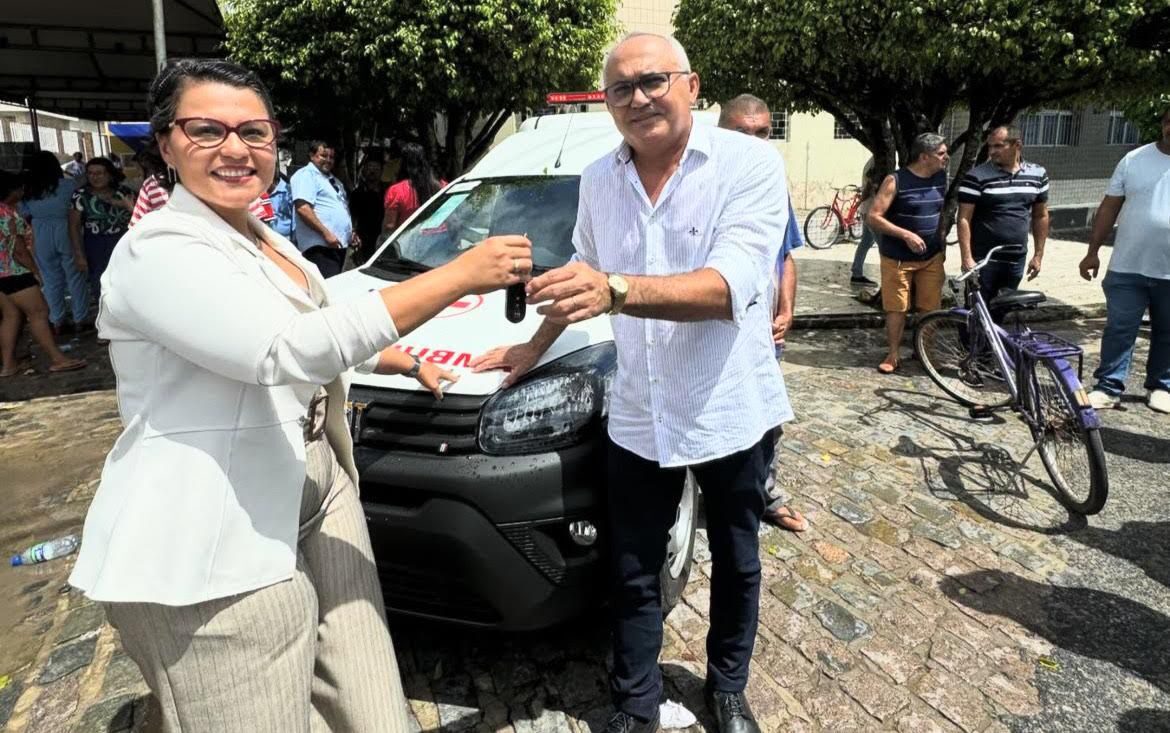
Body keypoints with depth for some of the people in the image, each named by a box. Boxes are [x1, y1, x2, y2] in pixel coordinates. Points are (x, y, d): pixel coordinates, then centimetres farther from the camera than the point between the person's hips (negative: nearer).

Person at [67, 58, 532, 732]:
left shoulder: (267, 241, 13)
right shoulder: (159, 253, -17)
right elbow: (288, 348, -31)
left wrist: (408, 362, 26)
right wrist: (460, 276, -30)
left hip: (316, 496, 9)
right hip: (212, 552, -8)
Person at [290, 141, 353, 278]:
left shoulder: (333, 179, 24)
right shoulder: (306, 175, -5)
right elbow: (303, 208, -18)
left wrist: (351, 232, 20)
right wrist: (326, 233, -20)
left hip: (339, 243, 9)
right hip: (321, 245, -9)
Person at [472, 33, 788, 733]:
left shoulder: (750, 162, -14)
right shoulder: (598, 180, 1)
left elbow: (731, 286, -29)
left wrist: (614, 291, -42)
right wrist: (535, 348, 21)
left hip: (733, 412, -2)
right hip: (638, 418, 3)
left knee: (736, 564, 20)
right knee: (634, 576, 14)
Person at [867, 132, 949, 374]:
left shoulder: (941, 177, 5)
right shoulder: (896, 181, -13)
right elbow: (873, 217, -16)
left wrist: (941, 242, 17)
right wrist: (906, 234, -23)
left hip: (932, 257, 5)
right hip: (898, 258, -5)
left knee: (930, 308, 7)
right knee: (896, 308, 2)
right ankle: (893, 355, 15)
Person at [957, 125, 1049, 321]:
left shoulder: (1038, 175, 7)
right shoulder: (976, 176, -8)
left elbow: (1040, 216, 14)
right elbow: (964, 219, -10)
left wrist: (1038, 255, 10)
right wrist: (967, 258, -17)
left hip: (1016, 260, 4)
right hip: (984, 260, -4)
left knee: (999, 313, 13)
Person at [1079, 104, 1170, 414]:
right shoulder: (1135, 159, 2)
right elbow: (1109, 208, 5)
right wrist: (1093, 251, 2)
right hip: (1126, 268, 0)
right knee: (1119, 329, 4)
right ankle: (1109, 386, 12)